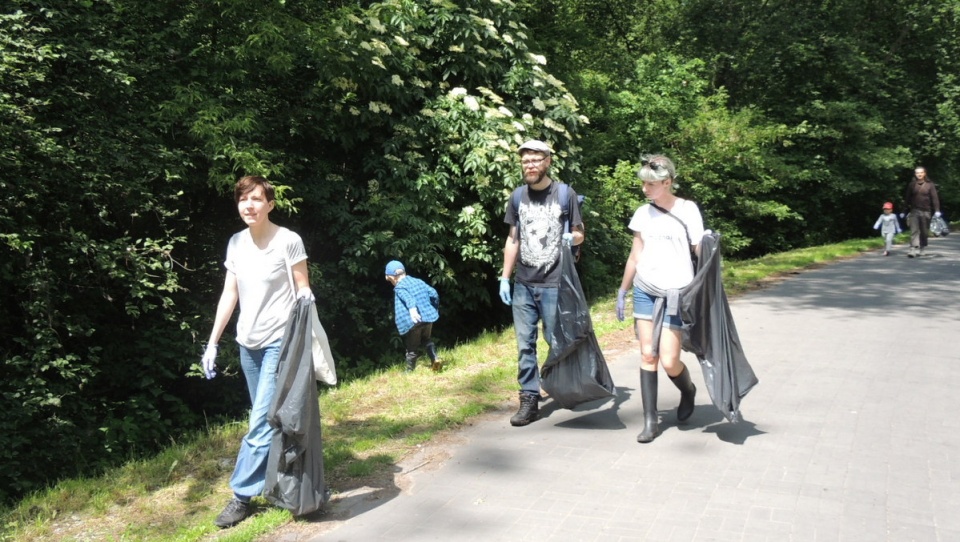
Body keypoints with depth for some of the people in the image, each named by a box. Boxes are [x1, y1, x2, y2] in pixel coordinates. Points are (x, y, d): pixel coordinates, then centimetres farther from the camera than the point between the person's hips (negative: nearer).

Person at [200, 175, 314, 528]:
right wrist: (212, 342, 7)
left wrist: (305, 298, -29)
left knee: (261, 422, -5)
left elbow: (304, 291, -5)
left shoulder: (289, 241, -10)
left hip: (279, 341, -6)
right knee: (268, 419, 12)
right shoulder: (236, 244, 7)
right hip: (248, 343, 6)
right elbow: (229, 295, 9)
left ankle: (242, 496, 3)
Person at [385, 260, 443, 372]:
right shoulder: (418, 281, 13)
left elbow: (408, 298, -28)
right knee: (426, 340, 27)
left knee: (412, 348, 9)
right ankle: (435, 359, 8)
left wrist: (412, 309, -46)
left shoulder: (399, 288, -7)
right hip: (428, 317, 6)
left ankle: (410, 370, 20)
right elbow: (433, 293, 13)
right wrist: (435, 310, 26)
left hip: (412, 321, -6)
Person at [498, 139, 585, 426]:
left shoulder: (565, 194, -1)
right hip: (523, 284, 3)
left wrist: (571, 238, -19)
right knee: (525, 344, 3)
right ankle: (529, 399, 9)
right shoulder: (518, 197, 9)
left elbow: (579, 233, 5)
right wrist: (505, 277, 9)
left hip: (553, 284, -3)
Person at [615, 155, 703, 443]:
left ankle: (688, 391, 28)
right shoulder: (643, 214, 6)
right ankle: (650, 420, 10)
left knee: (669, 361, -6)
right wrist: (622, 291, 16)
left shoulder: (687, 210, -4)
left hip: (676, 293, -4)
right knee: (647, 354, 1)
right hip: (644, 290, 4)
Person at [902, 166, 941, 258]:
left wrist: (937, 210, -10)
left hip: (926, 211, 1)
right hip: (914, 211, 0)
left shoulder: (930, 184, 3)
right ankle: (914, 249, -16)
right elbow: (906, 198, 8)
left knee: (924, 232, 8)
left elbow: (935, 198, -1)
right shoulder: (911, 184, 5)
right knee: (914, 231, -10)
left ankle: (921, 249, 21)